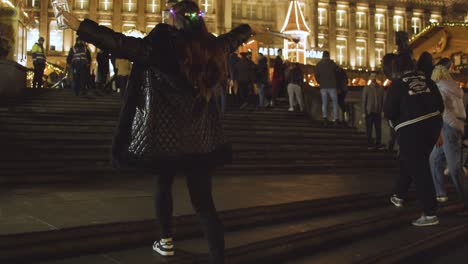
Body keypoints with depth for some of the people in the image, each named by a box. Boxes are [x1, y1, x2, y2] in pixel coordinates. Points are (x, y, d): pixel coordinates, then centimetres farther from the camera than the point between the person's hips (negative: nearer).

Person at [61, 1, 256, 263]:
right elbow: (233, 38, 22)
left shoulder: (161, 46, -13)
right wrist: (251, 29, 43)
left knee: (164, 185, 23)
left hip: (166, 135, -3)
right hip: (202, 138, 3)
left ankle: (166, 241, 37)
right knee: (204, 201, 5)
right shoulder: (211, 46, 2)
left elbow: (119, 43, -18)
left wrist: (80, 26, -12)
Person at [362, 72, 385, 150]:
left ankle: (378, 144, 10)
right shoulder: (367, 88, 1)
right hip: (369, 112, -2)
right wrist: (364, 112, -5)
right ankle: (370, 144, 9)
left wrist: (382, 110, 3)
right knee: (369, 129, 2)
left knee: (378, 129, 1)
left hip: (378, 112, 2)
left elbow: (382, 100, 9)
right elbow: (363, 101, 0)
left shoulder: (380, 88, 6)